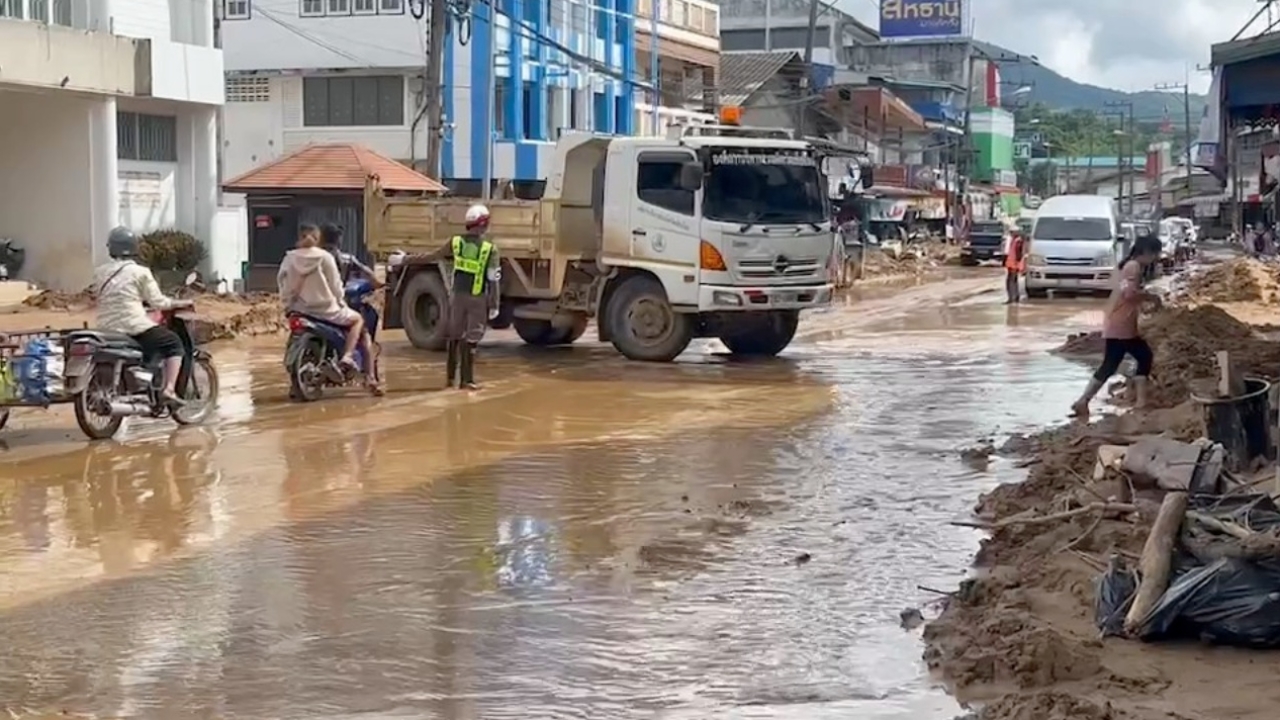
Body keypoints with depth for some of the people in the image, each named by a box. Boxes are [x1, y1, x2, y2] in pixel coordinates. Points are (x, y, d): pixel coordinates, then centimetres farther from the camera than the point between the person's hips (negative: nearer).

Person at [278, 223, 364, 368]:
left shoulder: (289, 259, -1)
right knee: (357, 319, 18)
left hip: (299, 310, 4)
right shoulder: (324, 257, -8)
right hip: (325, 310, -4)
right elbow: (335, 285, -4)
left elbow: (282, 282, 0)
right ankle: (347, 356, -2)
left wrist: (288, 305, 14)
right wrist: (339, 301, 13)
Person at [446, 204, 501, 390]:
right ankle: (466, 379, 1)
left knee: (454, 335, 16)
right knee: (471, 339, 0)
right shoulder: (490, 250, -13)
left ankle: (451, 376, 23)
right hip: (477, 298, -4)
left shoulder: (456, 242, -2)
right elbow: (493, 281, -14)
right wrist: (494, 305, -5)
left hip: (458, 295, 4)